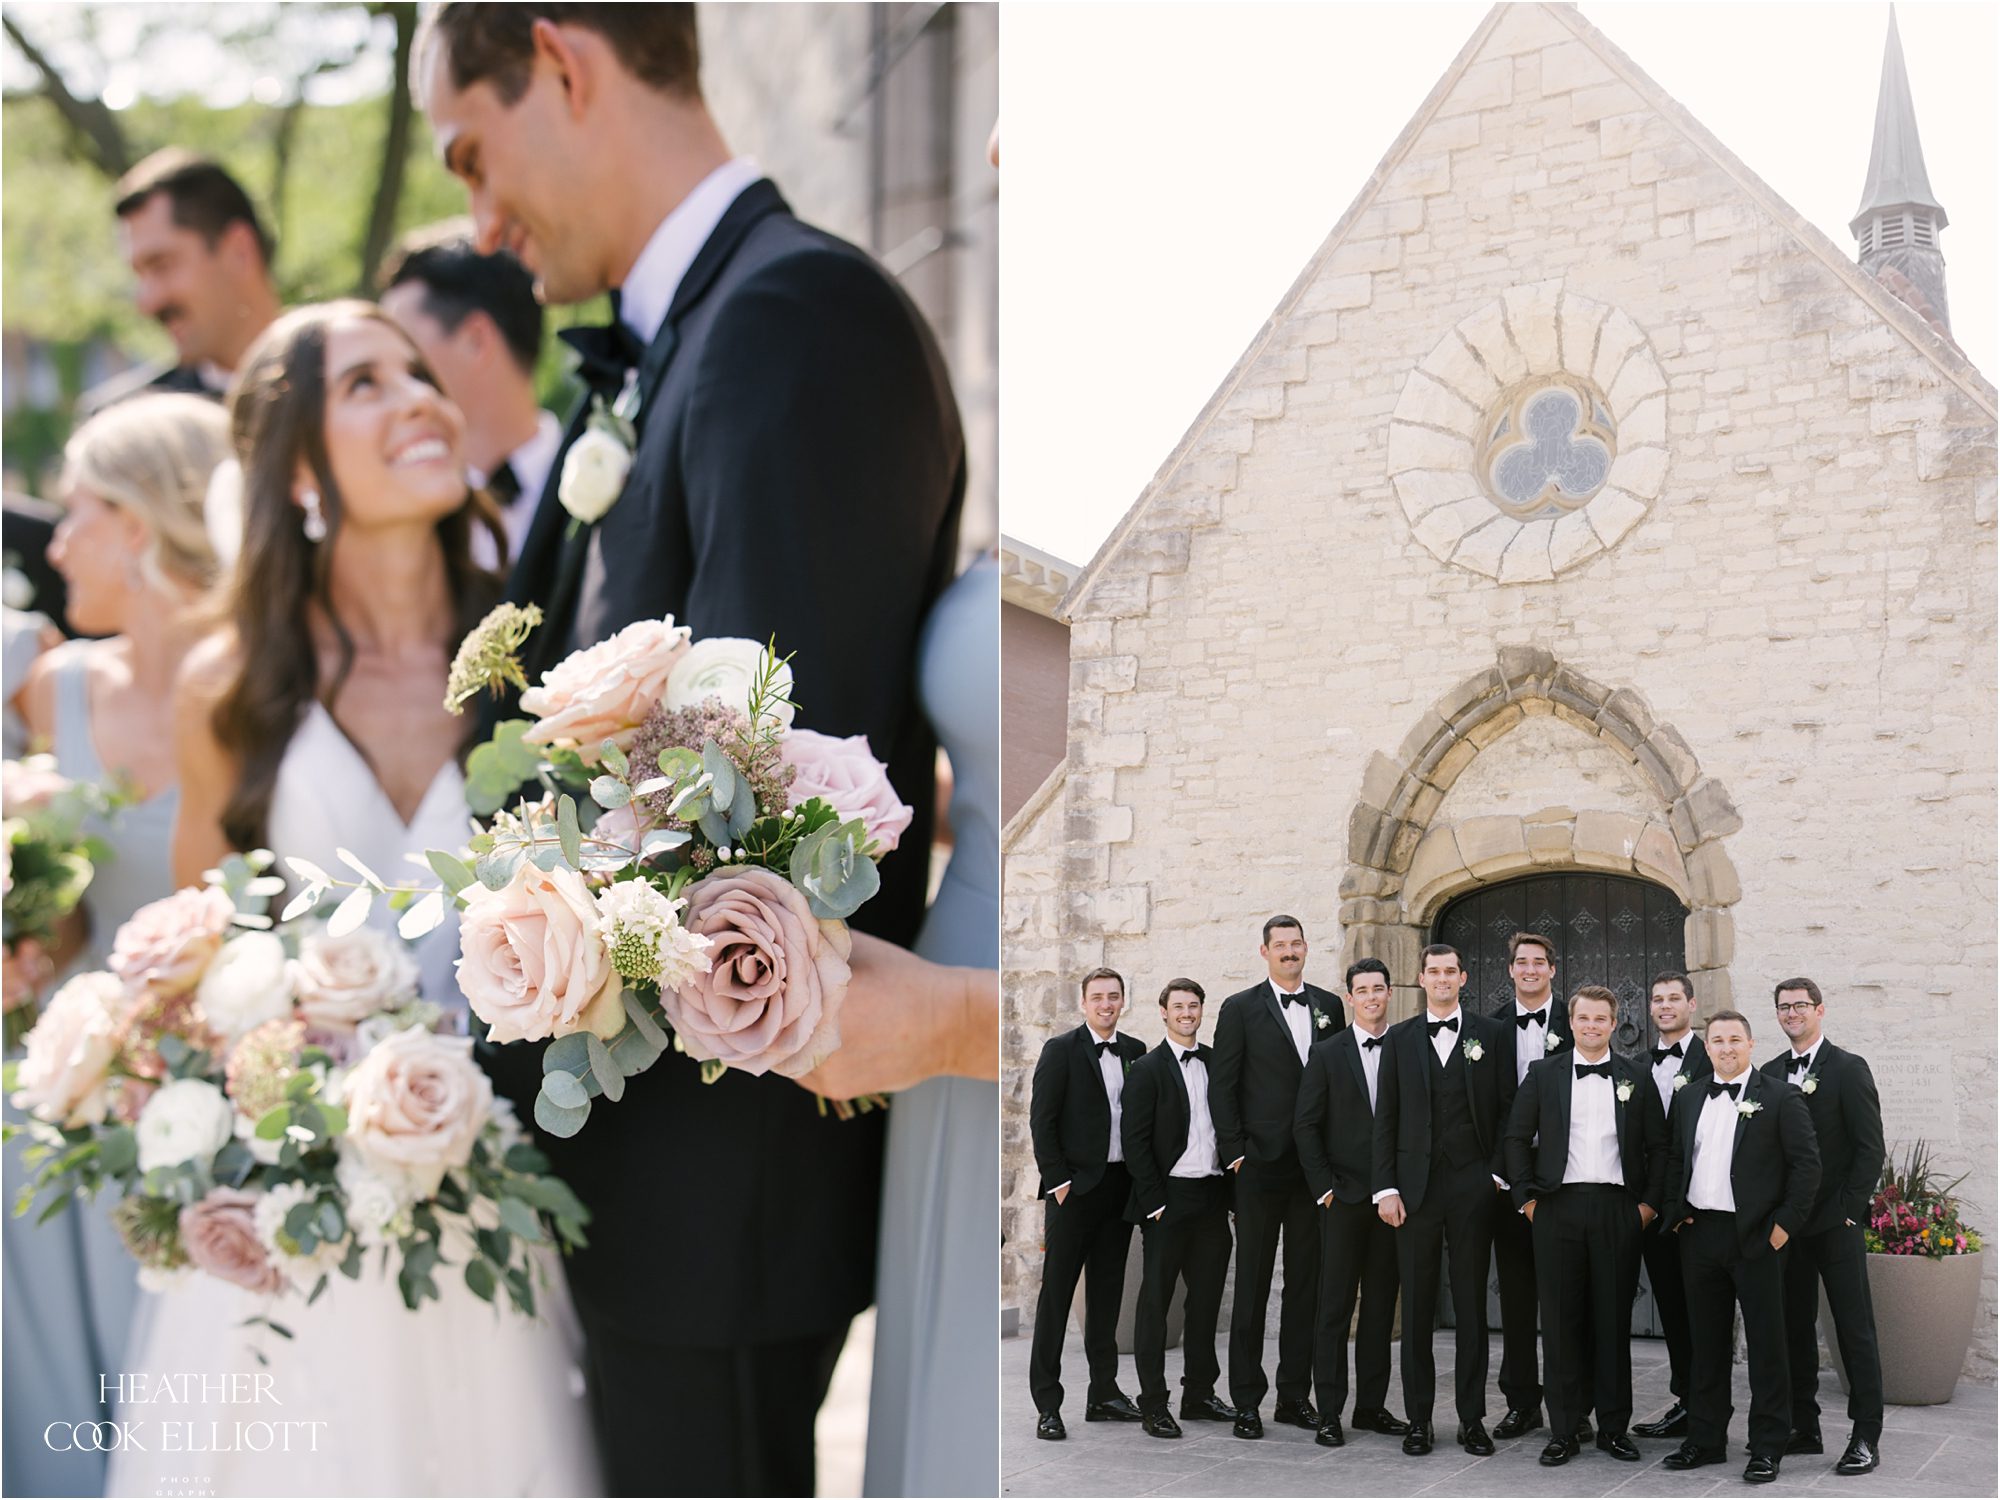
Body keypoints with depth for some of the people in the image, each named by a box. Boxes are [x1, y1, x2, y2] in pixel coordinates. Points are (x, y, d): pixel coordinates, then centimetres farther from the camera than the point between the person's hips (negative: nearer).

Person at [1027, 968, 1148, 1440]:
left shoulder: (1135, 1052, 10)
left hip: (1120, 1186, 5)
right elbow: (1041, 1121, -7)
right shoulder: (1060, 1050, -4)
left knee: (1107, 1291, 12)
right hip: (1074, 1188, -5)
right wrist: (1058, 1182, -11)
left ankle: (1104, 1392, 20)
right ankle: (1047, 1404, 0)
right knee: (1056, 1293, -2)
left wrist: (1140, 1179, 4)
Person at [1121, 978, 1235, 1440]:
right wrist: (1155, 1202, -12)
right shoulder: (1148, 1069, -3)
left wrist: (1232, 1190, 3)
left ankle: (1199, 1393, 22)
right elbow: (1135, 1142, -7)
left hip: (1212, 1196, 5)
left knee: (1206, 1298, 11)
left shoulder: (1217, 1063, 11)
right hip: (1169, 1198, -5)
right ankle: (1153, 1403, 4)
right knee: (1155, 1300, 0)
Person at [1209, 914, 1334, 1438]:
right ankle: (1246, 1400, 6)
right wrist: (1236, 1153, -7)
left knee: (1306, 1282, 8)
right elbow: (1222, 1088, -2)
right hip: (1260, 1165, -3)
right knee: (1252, 1283, 1)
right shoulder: (1240, 1009, 0)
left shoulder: (1328, 1007, 10)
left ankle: (1295, 1395, 16)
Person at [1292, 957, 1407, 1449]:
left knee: (1381, 1306, 9)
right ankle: (1329, 1413, 3)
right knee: (1335, 1307, -1)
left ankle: (1372, 1406, 17)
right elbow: (1305, 1126, 0)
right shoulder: (1328, 1053, 1)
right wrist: (1324, 1188, -6)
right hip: (1343, 1198, -2)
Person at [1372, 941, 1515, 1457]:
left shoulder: (1491, 1034, 5)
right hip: (1416, 1186, 1)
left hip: (1473, 1185, -1)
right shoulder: (1400, 1038, 8)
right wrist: (1386, 1187, -2)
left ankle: (1472, 1418, 11)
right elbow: (1385, 1118, 5)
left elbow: (1507, 1108, 4)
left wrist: (1498, 1173, -4)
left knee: (1471, 1305, 4)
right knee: (1417, 1307, 4)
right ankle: (1418, 1418, 11)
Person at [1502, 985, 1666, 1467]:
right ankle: (1563, 1431, 6)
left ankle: (1614, 1426, 13)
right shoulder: (1543, 1074, 6)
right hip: (1558, 1207, 0)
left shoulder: (1636, 1078, 8)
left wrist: (1650, 1203, 2)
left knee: (1614, 1319, 4)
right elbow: (1517, 1137, 6)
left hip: (1618, 1208, 0)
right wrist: (1527, 1197, 0)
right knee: (1561, 1319, 1)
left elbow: (1657, 1145, 9)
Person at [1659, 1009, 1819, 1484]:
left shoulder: (1780, 1097, -4)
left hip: (1755, 1235, -5)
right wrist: (1675, 1214, 5)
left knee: (1765, 1344, 1)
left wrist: (1786, 1223, -11)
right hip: (1700, 1233, 5)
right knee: (1706, 1342, 12)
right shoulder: (1688, 1099, 12)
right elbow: (1673, 1159, 16)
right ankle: (1705, 1439, 21)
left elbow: (1806, 1164, -7)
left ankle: (1767, 1448, 9)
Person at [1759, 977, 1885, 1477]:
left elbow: (1870, 1147, -7)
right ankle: (1804, 1427, 17)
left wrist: (1849, 1209, -11)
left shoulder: (1848, 1069, -4)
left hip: (1836, 1222, -5)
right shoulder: (1771, 1073, 11)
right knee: (1795, 1327, 9)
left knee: (1854, 1328, -2)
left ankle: (1866, 1436, 2)